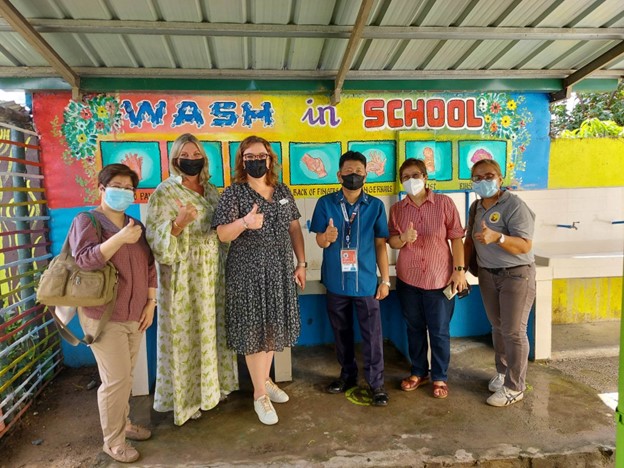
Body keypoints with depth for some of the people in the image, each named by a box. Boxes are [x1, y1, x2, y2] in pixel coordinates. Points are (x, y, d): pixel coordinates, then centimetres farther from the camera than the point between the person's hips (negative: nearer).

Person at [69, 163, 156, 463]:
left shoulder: (136, 225, 11)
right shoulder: (86, 221, -6)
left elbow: (149, 266, 12)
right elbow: (83, 260, -20)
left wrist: (150, 304, 5)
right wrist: (120, 238, -27)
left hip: (134, 316, 6)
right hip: (103, 317, -6)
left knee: (126, 376, 16)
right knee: (116, 379, -2)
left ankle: (123, 423, 35)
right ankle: (112, 441, 15)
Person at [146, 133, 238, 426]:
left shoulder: (211, 190, 10)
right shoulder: (165, 192, -8)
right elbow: (155, 237, -16)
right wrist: (179, 223, -31)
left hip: (212, 273, 6)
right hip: (183, 277, -6)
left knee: (211, 329, 15)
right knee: (185, 334, 3)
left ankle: (210, 385, 33)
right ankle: (185, 397, 20)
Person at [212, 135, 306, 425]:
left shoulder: (282, 191, 7)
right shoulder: (234, 193, -8)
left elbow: (295, 228, 11)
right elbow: (222, 234, -16)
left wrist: (301, 263, 6)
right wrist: (244, 222, -36)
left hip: (280, 271, 5)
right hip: (248, 273, -5)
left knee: (274, 327, 15)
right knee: (255, 331, 2)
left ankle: (265, 379, 37)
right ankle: (259, 394, 19)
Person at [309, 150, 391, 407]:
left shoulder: (375, 205, -2)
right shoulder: (326, 203, -2)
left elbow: (380, 244, 1)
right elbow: (320, 241, -3)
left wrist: (385, 279, 0)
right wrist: (327, 237, -27)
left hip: (366, 281, -1)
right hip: (336, 281, 1)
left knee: (372, 334, 4)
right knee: (341, 332, 16)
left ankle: (376, 383, 19)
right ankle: (347, 374, 35)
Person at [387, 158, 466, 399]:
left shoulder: (444, 203, -5)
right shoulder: (397, 209, 2)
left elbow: (456, 238, -4)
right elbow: (392, 242, 2)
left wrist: (459, 270, -9)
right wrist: (403, 238, -20)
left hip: (440, 279, -2)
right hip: (408, 279, 3)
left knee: (440, 332, 8)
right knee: (414, 328, 16)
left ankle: (439, 377, 28)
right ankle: (418, 372, 35)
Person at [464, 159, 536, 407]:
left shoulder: (514, 206, -16)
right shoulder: (476, 207, 6)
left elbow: (525, 246, -23)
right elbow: (470, 240, 11)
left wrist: (497, 237, -39)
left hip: (517, 274, -6)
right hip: (487, 274, 6)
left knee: (513, 331, 0)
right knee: (497, 327, 16)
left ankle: (514, 388, 13)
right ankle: (502, 372, 34)